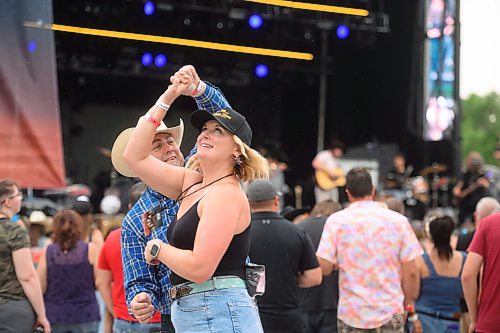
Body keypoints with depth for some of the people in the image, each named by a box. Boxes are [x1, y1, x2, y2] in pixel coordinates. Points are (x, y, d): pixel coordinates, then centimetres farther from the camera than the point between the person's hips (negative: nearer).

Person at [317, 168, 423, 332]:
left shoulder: (336, 220, -4)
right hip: (391, 312, 1)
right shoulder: (398, 220, -1)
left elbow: (324, 268, -8)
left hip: (351, 314, 0)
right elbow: (410, 271, -1)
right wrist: (408, 305, 12)